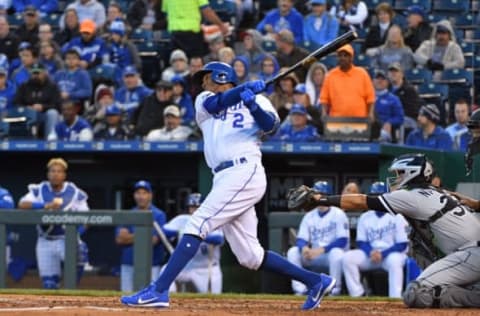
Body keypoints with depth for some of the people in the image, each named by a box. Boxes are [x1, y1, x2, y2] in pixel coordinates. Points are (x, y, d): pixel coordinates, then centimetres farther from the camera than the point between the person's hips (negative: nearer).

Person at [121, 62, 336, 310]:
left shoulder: (257, 99, 10)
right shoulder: (204, 101, 24)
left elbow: (270, 126, -8)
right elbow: (215, 103, 0)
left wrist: (253, 104, -26)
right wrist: (245, 89, -15)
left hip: (245, 172, -7)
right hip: (225, 179, 7)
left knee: (197, 226, -17)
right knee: (250, 256, 5)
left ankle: (158, 291, -22)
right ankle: (316, 282, 15)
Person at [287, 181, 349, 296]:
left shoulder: (338, 214, -8)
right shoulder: (309, 216, 7)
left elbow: (343, 240, -17)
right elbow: (301, 239, 1)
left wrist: (321, 250, -28)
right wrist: (304, 247, -25)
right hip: (314, 256, 5)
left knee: (336, 252, -38)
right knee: (293, 251, -17)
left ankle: (335, 290, -28)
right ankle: (300, 290, -22)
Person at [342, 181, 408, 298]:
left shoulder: (396, 217, -3)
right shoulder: (365, 217, 11)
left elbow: (402, 244, -8)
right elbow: (361, 242, 8)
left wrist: (382, 254, -20)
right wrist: (371, 253, -15)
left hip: (391, 253, -4)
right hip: (370, 254, 4)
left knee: (394, 260, -39)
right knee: (348, 257, -20)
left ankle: (395, 298, -42)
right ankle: (357, 294, -19)